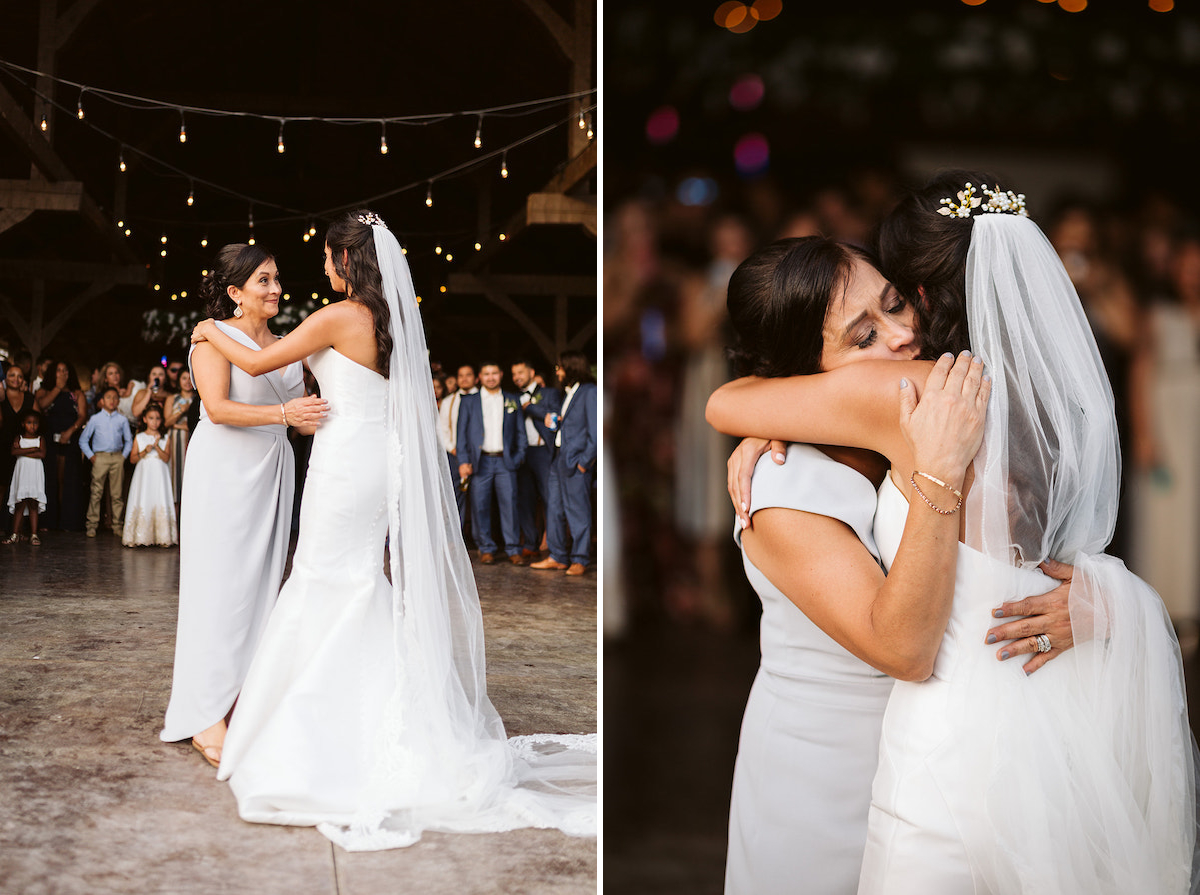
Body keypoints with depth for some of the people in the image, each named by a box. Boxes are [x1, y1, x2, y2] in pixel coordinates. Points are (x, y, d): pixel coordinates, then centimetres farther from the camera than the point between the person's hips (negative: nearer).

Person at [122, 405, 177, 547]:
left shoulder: (165, 438, 8)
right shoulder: (139, 437, 9)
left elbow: (166, 458, -3)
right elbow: (133, 458, 4)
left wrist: (157, 447, -15)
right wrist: (144, 452, -11)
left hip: (159, 475, 0)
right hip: (143, 475, 0)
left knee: (160, 503, -7)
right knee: (142, 502, -6)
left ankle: (162, 537, -6)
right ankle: (138, 537, -6)